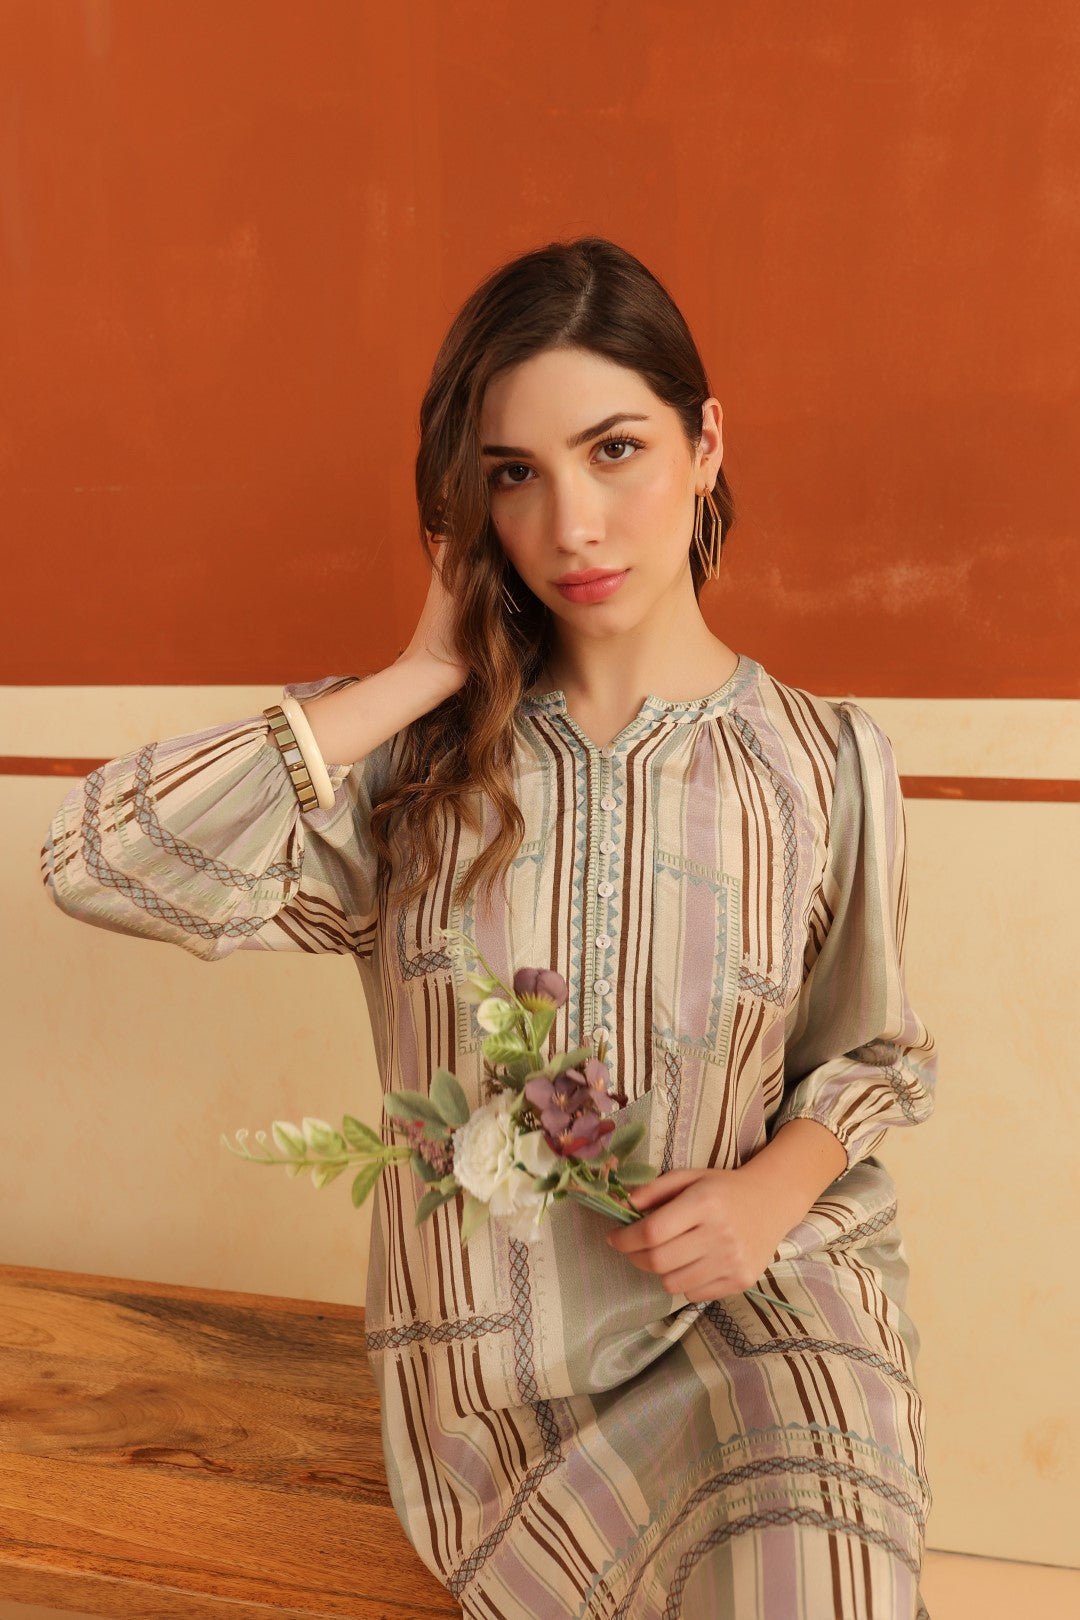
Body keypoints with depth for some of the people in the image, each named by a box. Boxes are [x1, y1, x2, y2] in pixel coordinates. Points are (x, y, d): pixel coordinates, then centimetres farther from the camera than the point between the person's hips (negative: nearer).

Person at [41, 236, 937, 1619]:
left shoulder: (823, 760, -4)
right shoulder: (420, 756, -6)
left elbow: (869, 1054, 9)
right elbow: (102, 858, -20)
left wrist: (773, 1190, -13)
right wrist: (426, 676, -16)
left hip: (756, 1303, 0)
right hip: (499, 1369, 1)